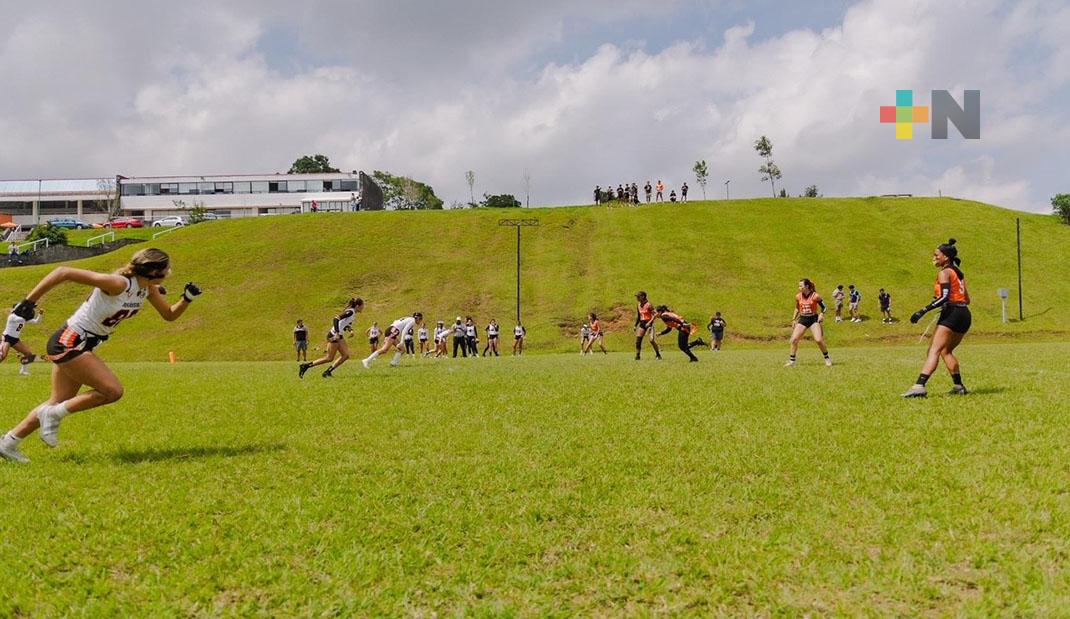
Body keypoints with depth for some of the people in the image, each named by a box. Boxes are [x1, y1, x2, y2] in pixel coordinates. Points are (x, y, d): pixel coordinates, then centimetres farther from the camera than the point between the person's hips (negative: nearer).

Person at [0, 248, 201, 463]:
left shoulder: (147, 289, -1)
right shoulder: (118, 284, -26)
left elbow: (170, 314, 10)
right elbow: (63, 272, -26)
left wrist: (187, 298, -9)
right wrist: (29, 302, -24)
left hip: (79, 346, 9)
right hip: (69, 343, -9)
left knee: (60, 402, 15)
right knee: (113, 391, -13)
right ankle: (53, 414, 0)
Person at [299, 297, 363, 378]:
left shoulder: (353, 313, 10)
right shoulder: (350, 312, -18)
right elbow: (336, 319, -27)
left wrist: (350, 330, 7)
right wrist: (337, 333, -31)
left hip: (339, 336, 10)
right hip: (334, 336, -10)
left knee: (346, 355, 4)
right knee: (329, 358, -4)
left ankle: (328, 371, 6)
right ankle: (305, 366, 2)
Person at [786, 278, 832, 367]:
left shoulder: (815, 296, -11)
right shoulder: (798, 297, 1)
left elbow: (824, 307, -1)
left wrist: (821, 314, -18)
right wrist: (794, 320, 13)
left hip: (814, 319, -4)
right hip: (802, 319, 4)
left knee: (819, 340, -16)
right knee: (794, 339, -7)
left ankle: (827, 358, 6)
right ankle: (792, 360, 5)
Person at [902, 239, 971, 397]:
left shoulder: (944, 273, -5)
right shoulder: (959, 273, 21)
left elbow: (944, 297, -20)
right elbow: (967, 299, 20)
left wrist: (923, 311, -24)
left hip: (952, 314, -9)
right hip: (965, 315, 9)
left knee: (934, 350, -18)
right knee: (946, 351, 21)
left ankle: (919, 386, -31)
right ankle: (959, 386, 18)